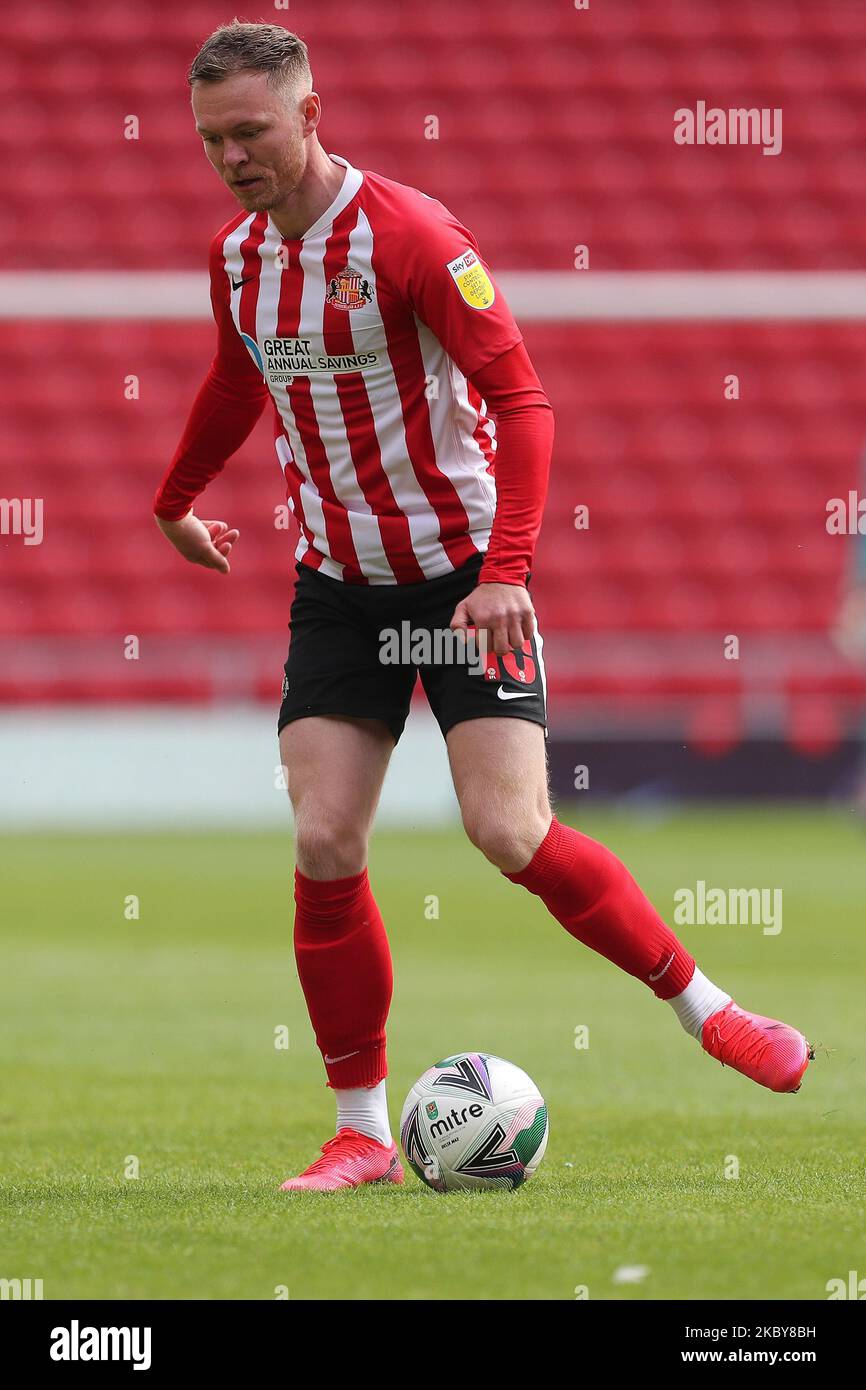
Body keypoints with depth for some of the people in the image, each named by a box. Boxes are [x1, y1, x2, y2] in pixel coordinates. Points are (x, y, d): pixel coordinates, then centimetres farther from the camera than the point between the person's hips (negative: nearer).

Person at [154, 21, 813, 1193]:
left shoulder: (409, 237, -17)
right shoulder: (237, 257, 3)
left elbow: (520, 400, -19)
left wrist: (504, 570, -29)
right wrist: (177, 500, 41)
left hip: (465, 575, -5)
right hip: (338, 584, 5)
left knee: (511, 834, -15)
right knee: (325, 845, -7)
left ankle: (702, 1006, 6)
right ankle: (364, 1130, 3)